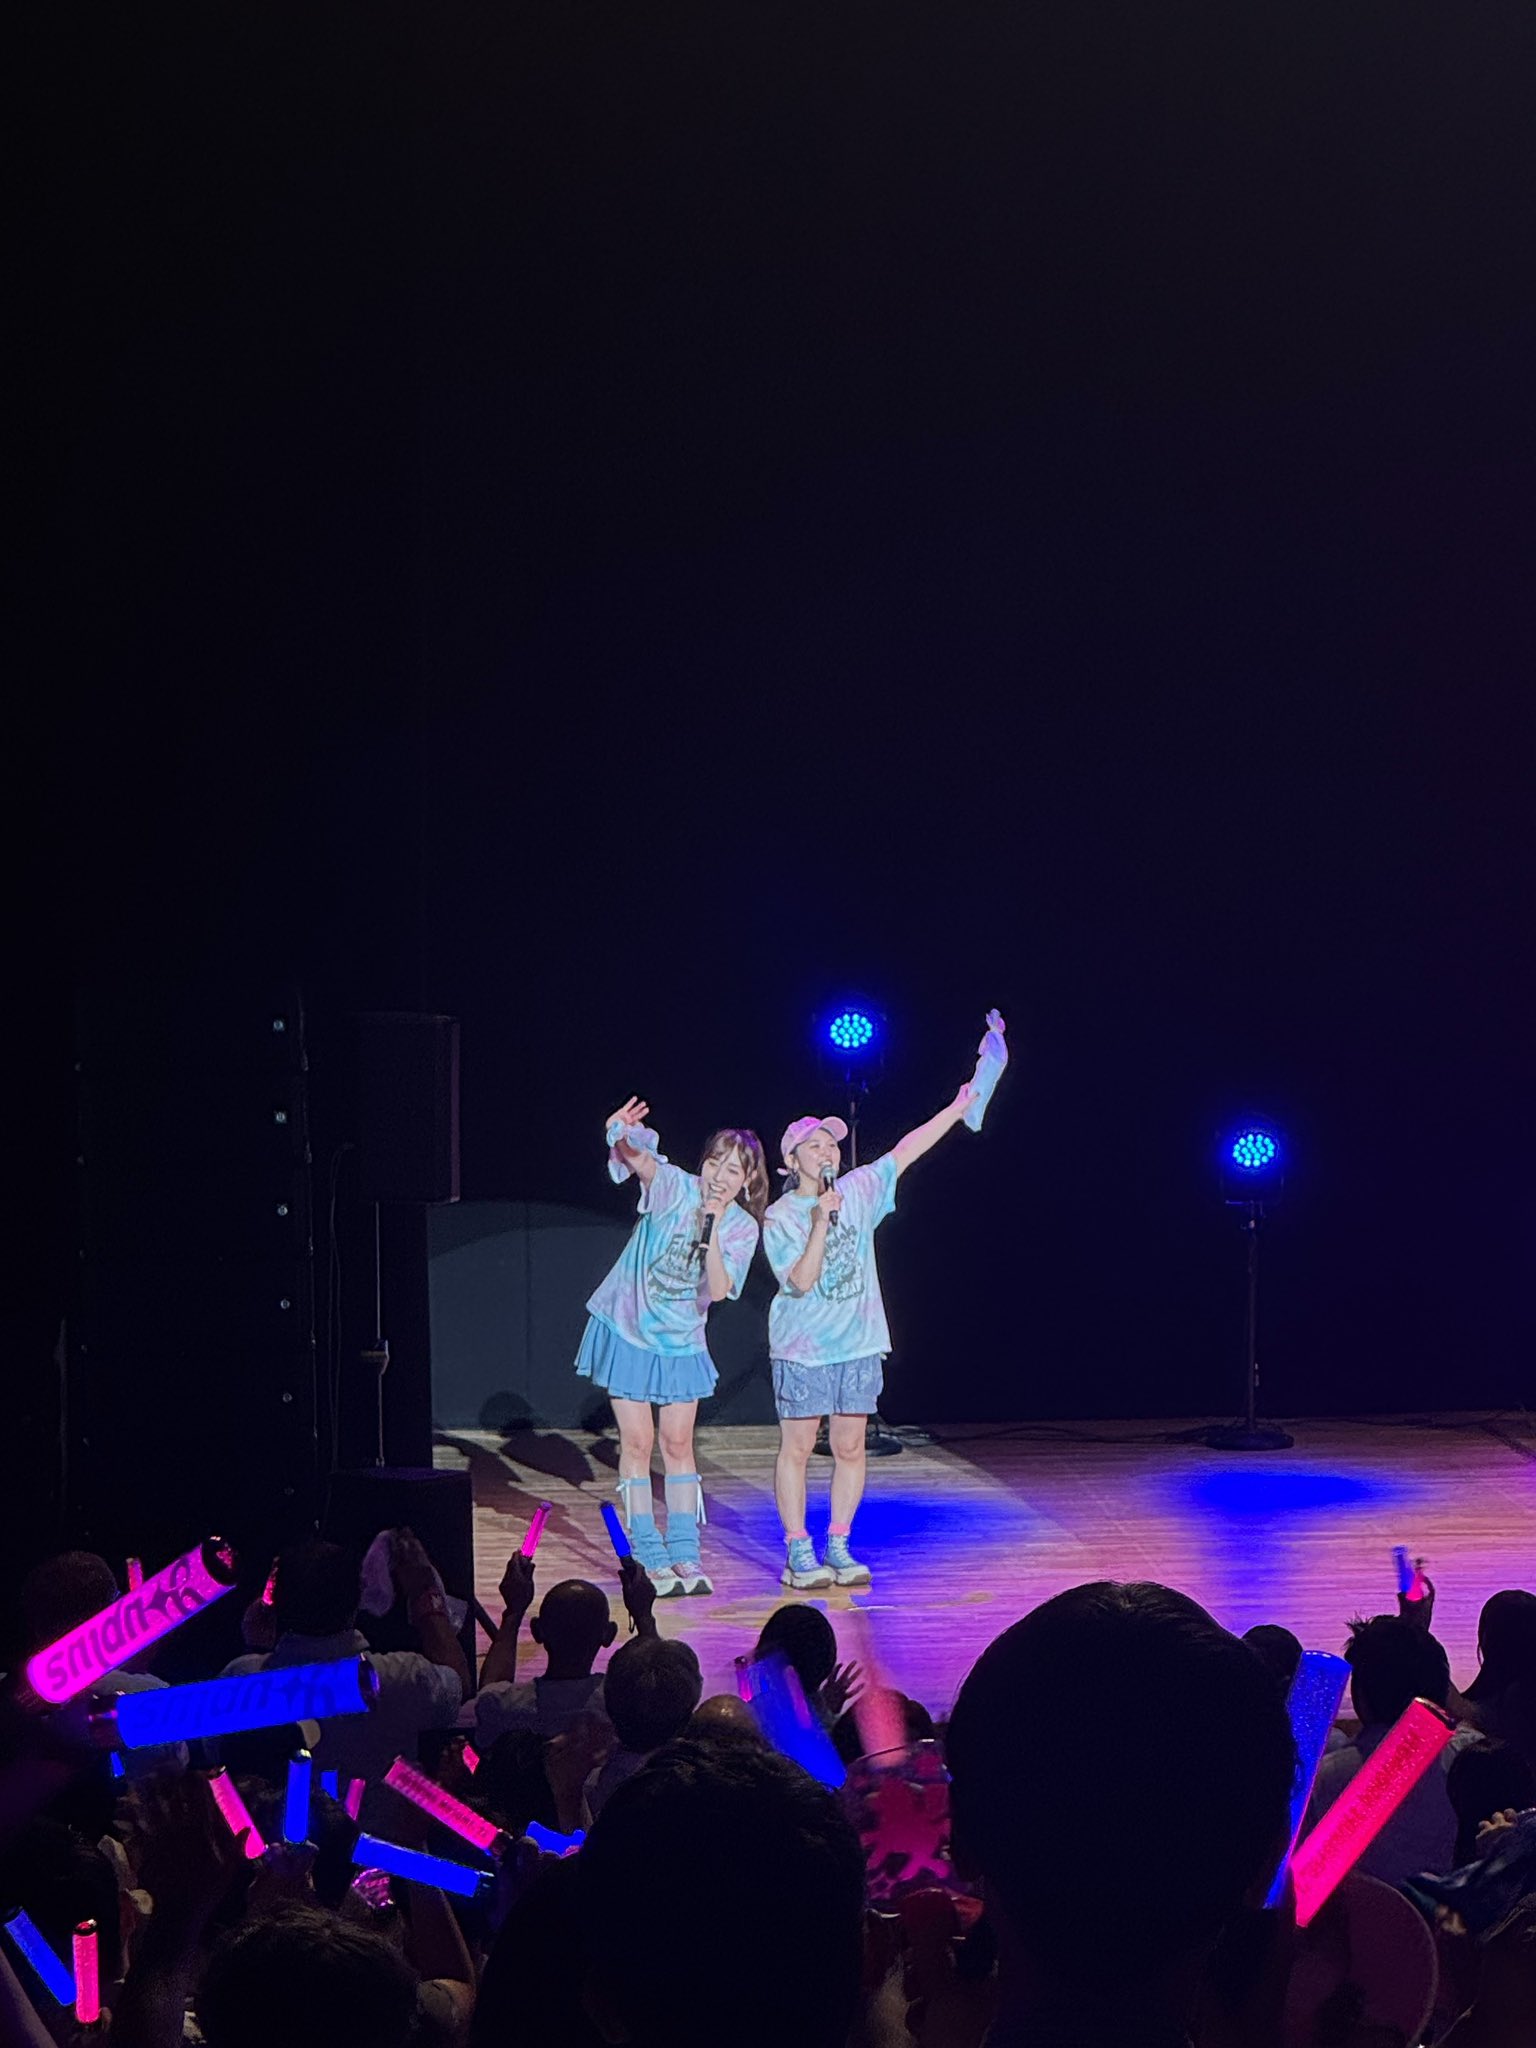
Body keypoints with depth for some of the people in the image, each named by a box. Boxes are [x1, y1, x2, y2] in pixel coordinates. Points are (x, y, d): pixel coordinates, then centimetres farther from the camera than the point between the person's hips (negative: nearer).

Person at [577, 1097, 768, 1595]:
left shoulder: (742, 1228, -5)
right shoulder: (675, 1188, -12)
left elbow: (718, 1289, -18)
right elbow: (640, 1161, -34)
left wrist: (714, 1227, -26)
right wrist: (623, 1137, -56)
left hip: (681, 1340, 3)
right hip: (629, 1329, -3)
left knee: (678, 1444, 5)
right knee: (637, 1442, -2)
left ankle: (684, 1554, 11)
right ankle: (651, 1558, 1)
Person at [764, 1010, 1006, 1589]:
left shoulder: (859, 1191, 6)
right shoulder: (779, 1218, -5)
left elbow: (907, 1149, 3)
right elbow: (801, 1281, -14)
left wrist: (961, 1105, -1)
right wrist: (821, 1223, -20)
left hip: (859, 1344, 4)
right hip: (803, 1348, -4)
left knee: (850, 1448, 6)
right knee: (797, 1448, -1)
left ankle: (839, 1547, 14)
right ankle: (798, 1552, 5)